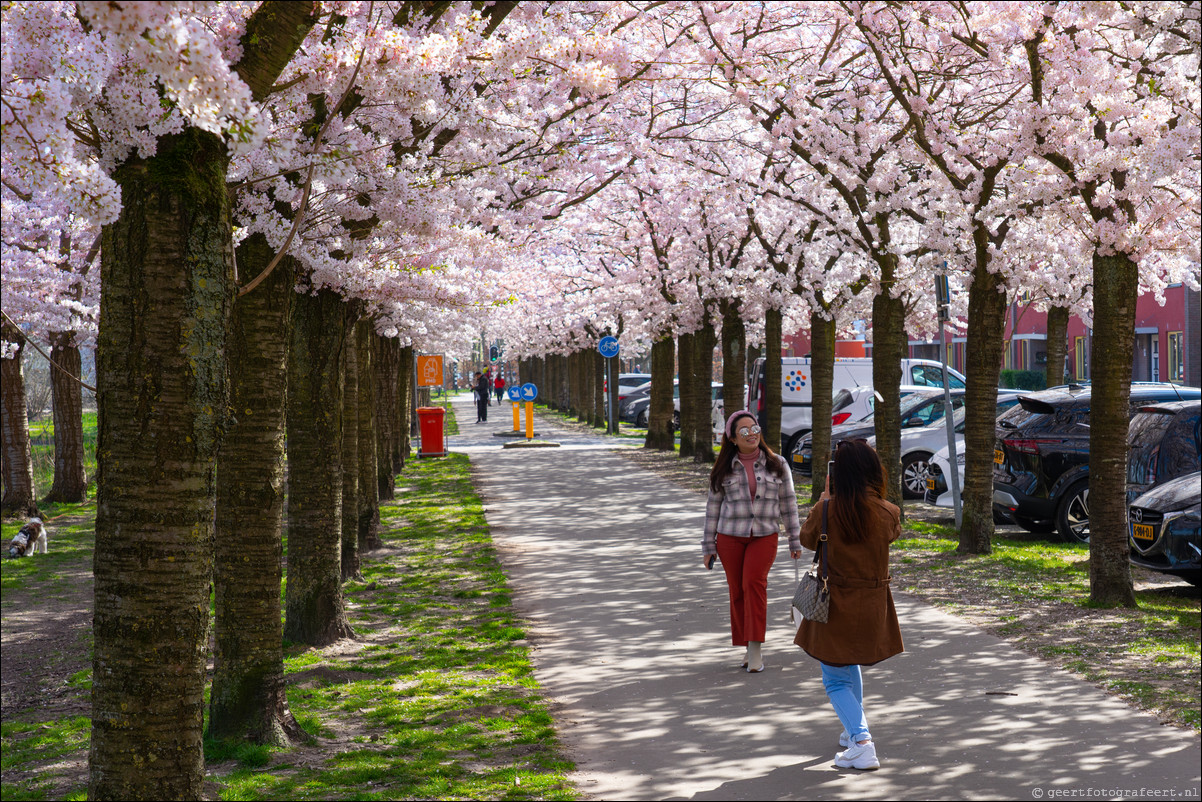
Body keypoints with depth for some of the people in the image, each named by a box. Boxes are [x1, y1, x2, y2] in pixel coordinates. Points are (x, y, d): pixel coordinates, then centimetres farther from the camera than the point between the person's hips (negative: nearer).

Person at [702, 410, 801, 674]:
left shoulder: (776, 465, 4)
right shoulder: (724, 470, 5)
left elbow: (788, 503, 9)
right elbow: (713, 506, 10)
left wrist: (795, 541, 10)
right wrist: (708, 547, 9)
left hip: (765, 536, -2)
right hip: (730, 537, 2)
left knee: (754, 582, -21)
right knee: (737, 591, 3)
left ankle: (756, 647, -20)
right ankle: (750, 648, 17)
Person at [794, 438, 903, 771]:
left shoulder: (827, 511, -17)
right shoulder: (888, 513, -11)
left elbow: (806, 538, 4)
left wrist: (825, 498, 11)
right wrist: (871, 496, 13)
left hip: (836, 606, -4)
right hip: (873, 606, 4)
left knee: (836, 680, 8)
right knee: (850, 665, 30)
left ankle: (862, 742, -10)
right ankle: (854, 731, 41)